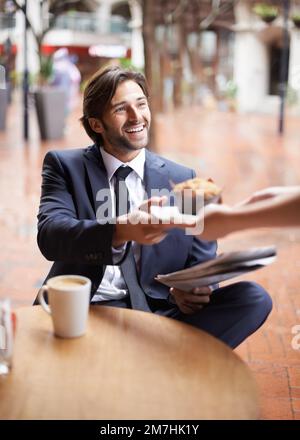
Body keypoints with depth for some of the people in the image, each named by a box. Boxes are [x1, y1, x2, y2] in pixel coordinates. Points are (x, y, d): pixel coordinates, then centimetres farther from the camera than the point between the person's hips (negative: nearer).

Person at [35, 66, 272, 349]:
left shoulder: (182, 179, 11)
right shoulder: (64, 166, 6)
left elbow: (202, 265, 11)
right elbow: (49, 235, -13)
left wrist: (188, 290, -15)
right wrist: (119, 232, -34)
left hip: (159, 309, 3)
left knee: (254, 298, -22)